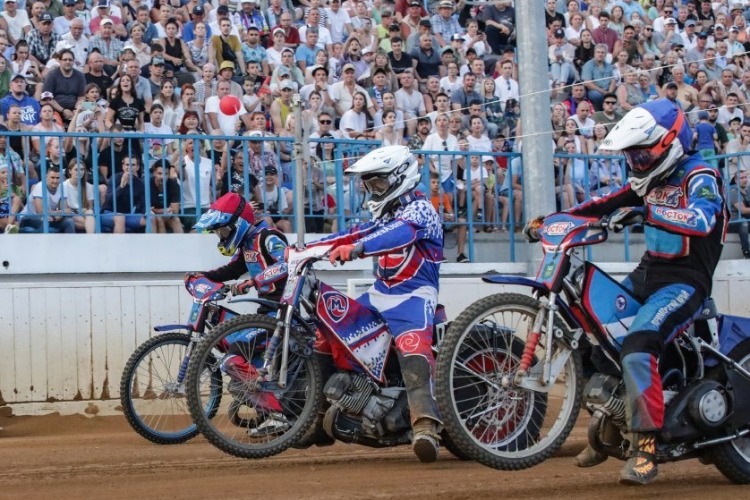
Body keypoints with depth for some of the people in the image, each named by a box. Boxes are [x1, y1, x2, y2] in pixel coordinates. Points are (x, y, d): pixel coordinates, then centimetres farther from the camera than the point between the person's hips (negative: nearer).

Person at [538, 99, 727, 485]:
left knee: (637, 349, -30)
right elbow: (606, 205, 20)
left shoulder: (699, 176, -12)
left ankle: (645, 446, -28)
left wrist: (645, 212, -39)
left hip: (685, 282, -9)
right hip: (648, 274, 9)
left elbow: (702, 220, -33)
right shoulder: (651, 179, 14)